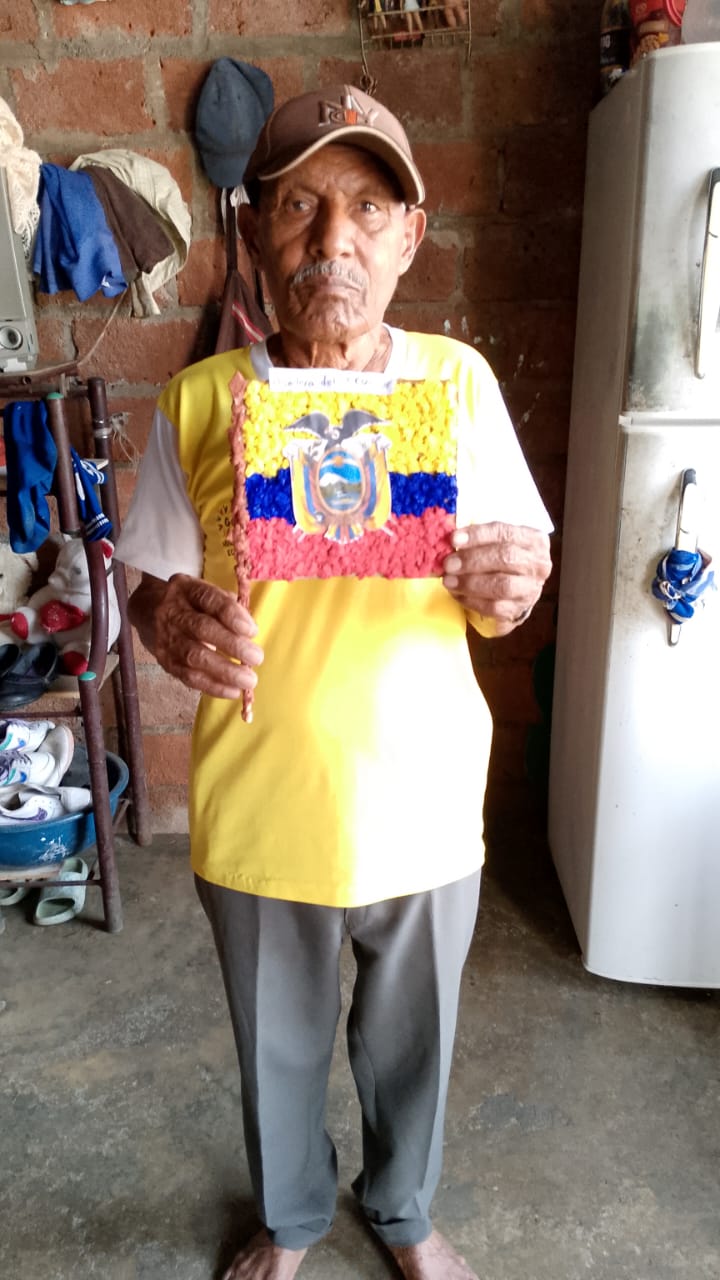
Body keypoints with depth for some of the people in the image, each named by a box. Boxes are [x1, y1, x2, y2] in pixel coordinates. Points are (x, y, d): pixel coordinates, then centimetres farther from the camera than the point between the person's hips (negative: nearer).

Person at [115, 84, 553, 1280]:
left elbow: (503, 602, -2)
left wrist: (509, 587, -25)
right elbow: (155, 584, -1)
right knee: (278, 1044, 24)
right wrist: (172, 621, -24)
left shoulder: (459, 380, -6)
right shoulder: (200, 400, -8)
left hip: (423, 805, 1)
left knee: (410, 1039, 24)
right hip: (258, 812, 0)